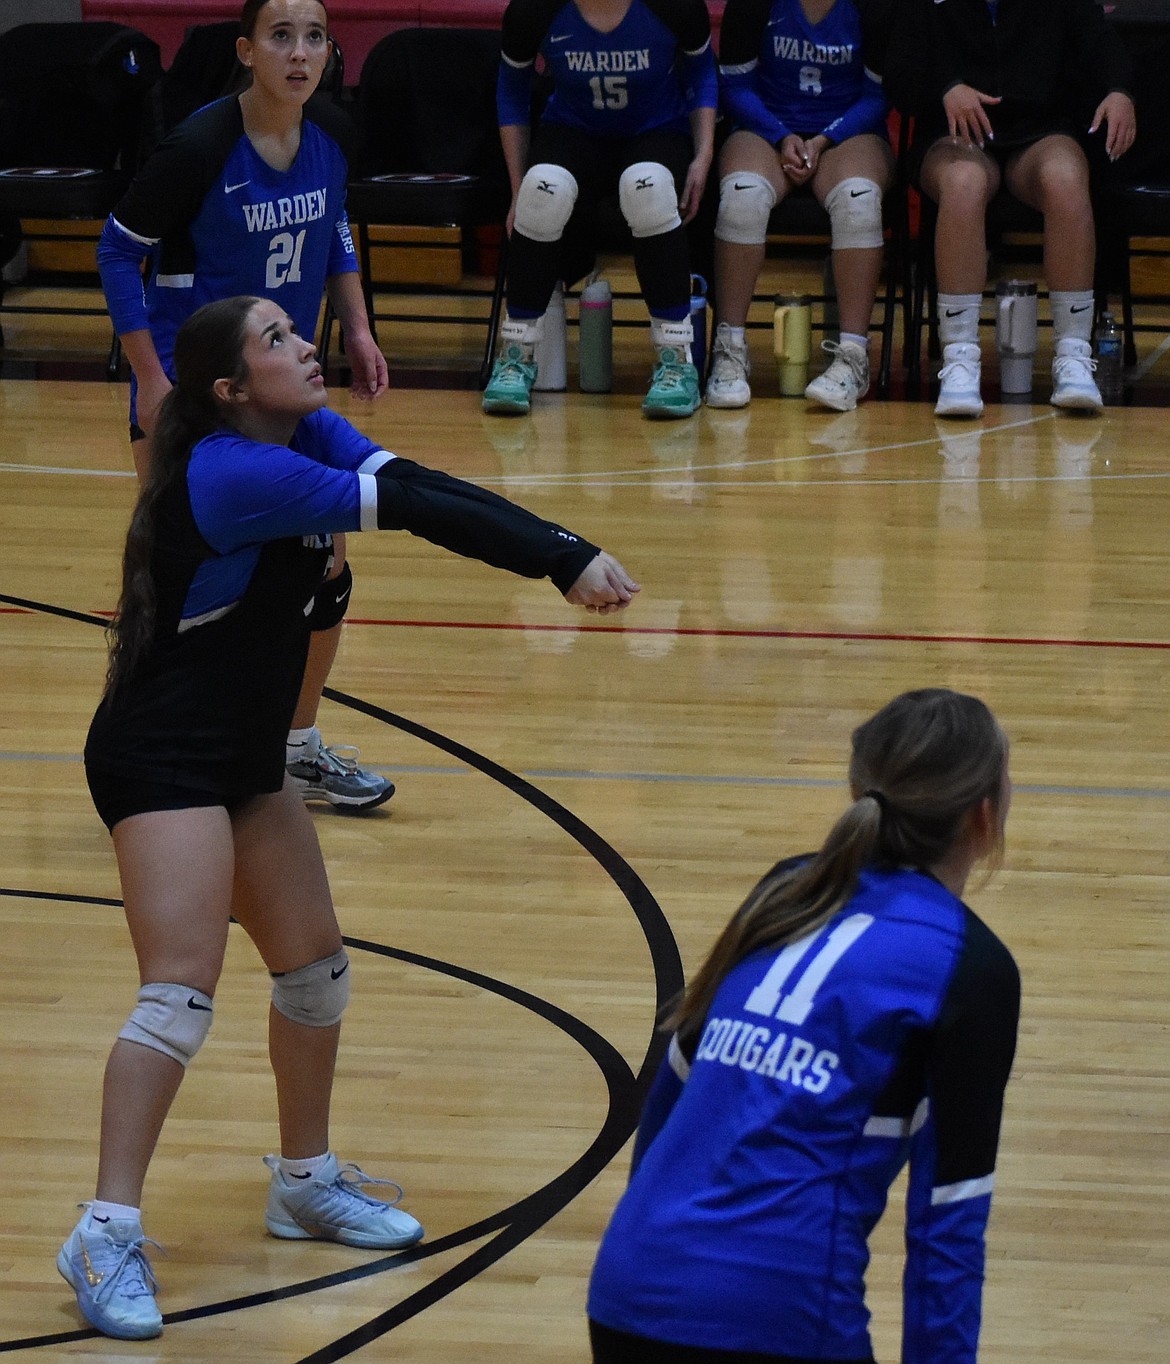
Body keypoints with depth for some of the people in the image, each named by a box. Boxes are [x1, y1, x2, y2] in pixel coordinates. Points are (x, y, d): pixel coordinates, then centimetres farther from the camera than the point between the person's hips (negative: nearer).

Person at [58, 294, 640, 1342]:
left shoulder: (308, 436, 2)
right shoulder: (228, 474, -24)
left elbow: (425, 493, -11)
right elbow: (412, 507, -29)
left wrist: (568, 555, -24)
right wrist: (567, 562, -31)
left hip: (246, 761, 10)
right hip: (161, 760, -10)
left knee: (314, 968, 14)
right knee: (182, 991, -17)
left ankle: (306, 1183, 32)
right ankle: (107, 1235, -14)